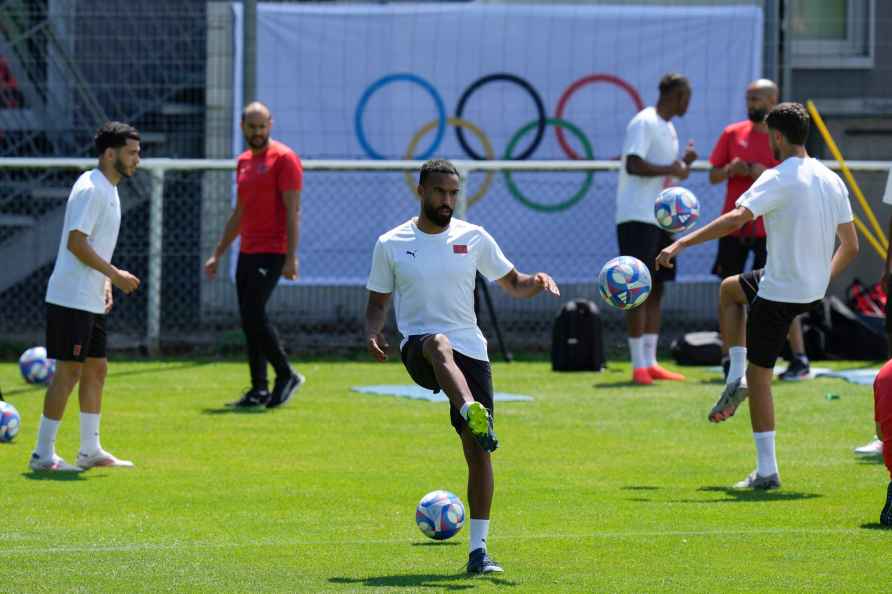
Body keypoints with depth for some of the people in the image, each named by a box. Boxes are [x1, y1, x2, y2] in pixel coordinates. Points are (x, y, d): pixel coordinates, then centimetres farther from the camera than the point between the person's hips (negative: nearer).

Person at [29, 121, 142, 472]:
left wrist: (105, 283, 13)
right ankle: (43, 454, -3)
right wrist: (115, 275, -20)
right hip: (71, 299, -10)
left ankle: (90, 450, 19)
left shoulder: (108, 190, 15)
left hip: (91, 301, 10)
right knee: (68, 371, -7)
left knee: (97, 369, 13)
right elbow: (76, 243, -23)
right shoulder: (91, 189, -16)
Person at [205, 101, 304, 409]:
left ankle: (286, 375, -3)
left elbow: (293, 210, -13)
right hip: (247, 252, 8)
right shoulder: (244, 162, 17)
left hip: (272, 252, -8)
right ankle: (259, 390, 8)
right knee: (249, 320, 5)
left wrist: (291, 257, -20)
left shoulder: (284, 158, -7)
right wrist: (218, 254, 23)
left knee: (253, 314, -16)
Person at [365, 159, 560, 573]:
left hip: (470, 350, 2)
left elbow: (512, 285, 16)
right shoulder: (391, 244, 6)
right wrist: (372, 334, -8)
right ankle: (473, 416, -66)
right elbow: (378, 301, 13)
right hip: (418, 348, -2)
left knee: (478, 451, -6)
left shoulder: (473, 238, 8)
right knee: (440, 344, -41)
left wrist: (536, 281, -7)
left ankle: (478, 549, 1)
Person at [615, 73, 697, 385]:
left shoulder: (668, 129, 19)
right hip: (637, 217, -10)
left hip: (660, 219, 10)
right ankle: (639, 365, -9)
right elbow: (634, 165, -21)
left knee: (655, 289, 9)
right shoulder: (644, 123, -10)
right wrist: (671, 169, -17)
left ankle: (650, 362, 13)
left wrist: (683, 163, 10)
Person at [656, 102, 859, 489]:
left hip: (780, 293, -8)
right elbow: (850, 246, 10)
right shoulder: (831, 181, 7)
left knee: (759, 376, 2)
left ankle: (766, 471, 0)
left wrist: (682, 243, -28)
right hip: (814, 291, 8)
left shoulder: (779, 179, -16)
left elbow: (736, 218, -29)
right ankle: (736, 381, 25)